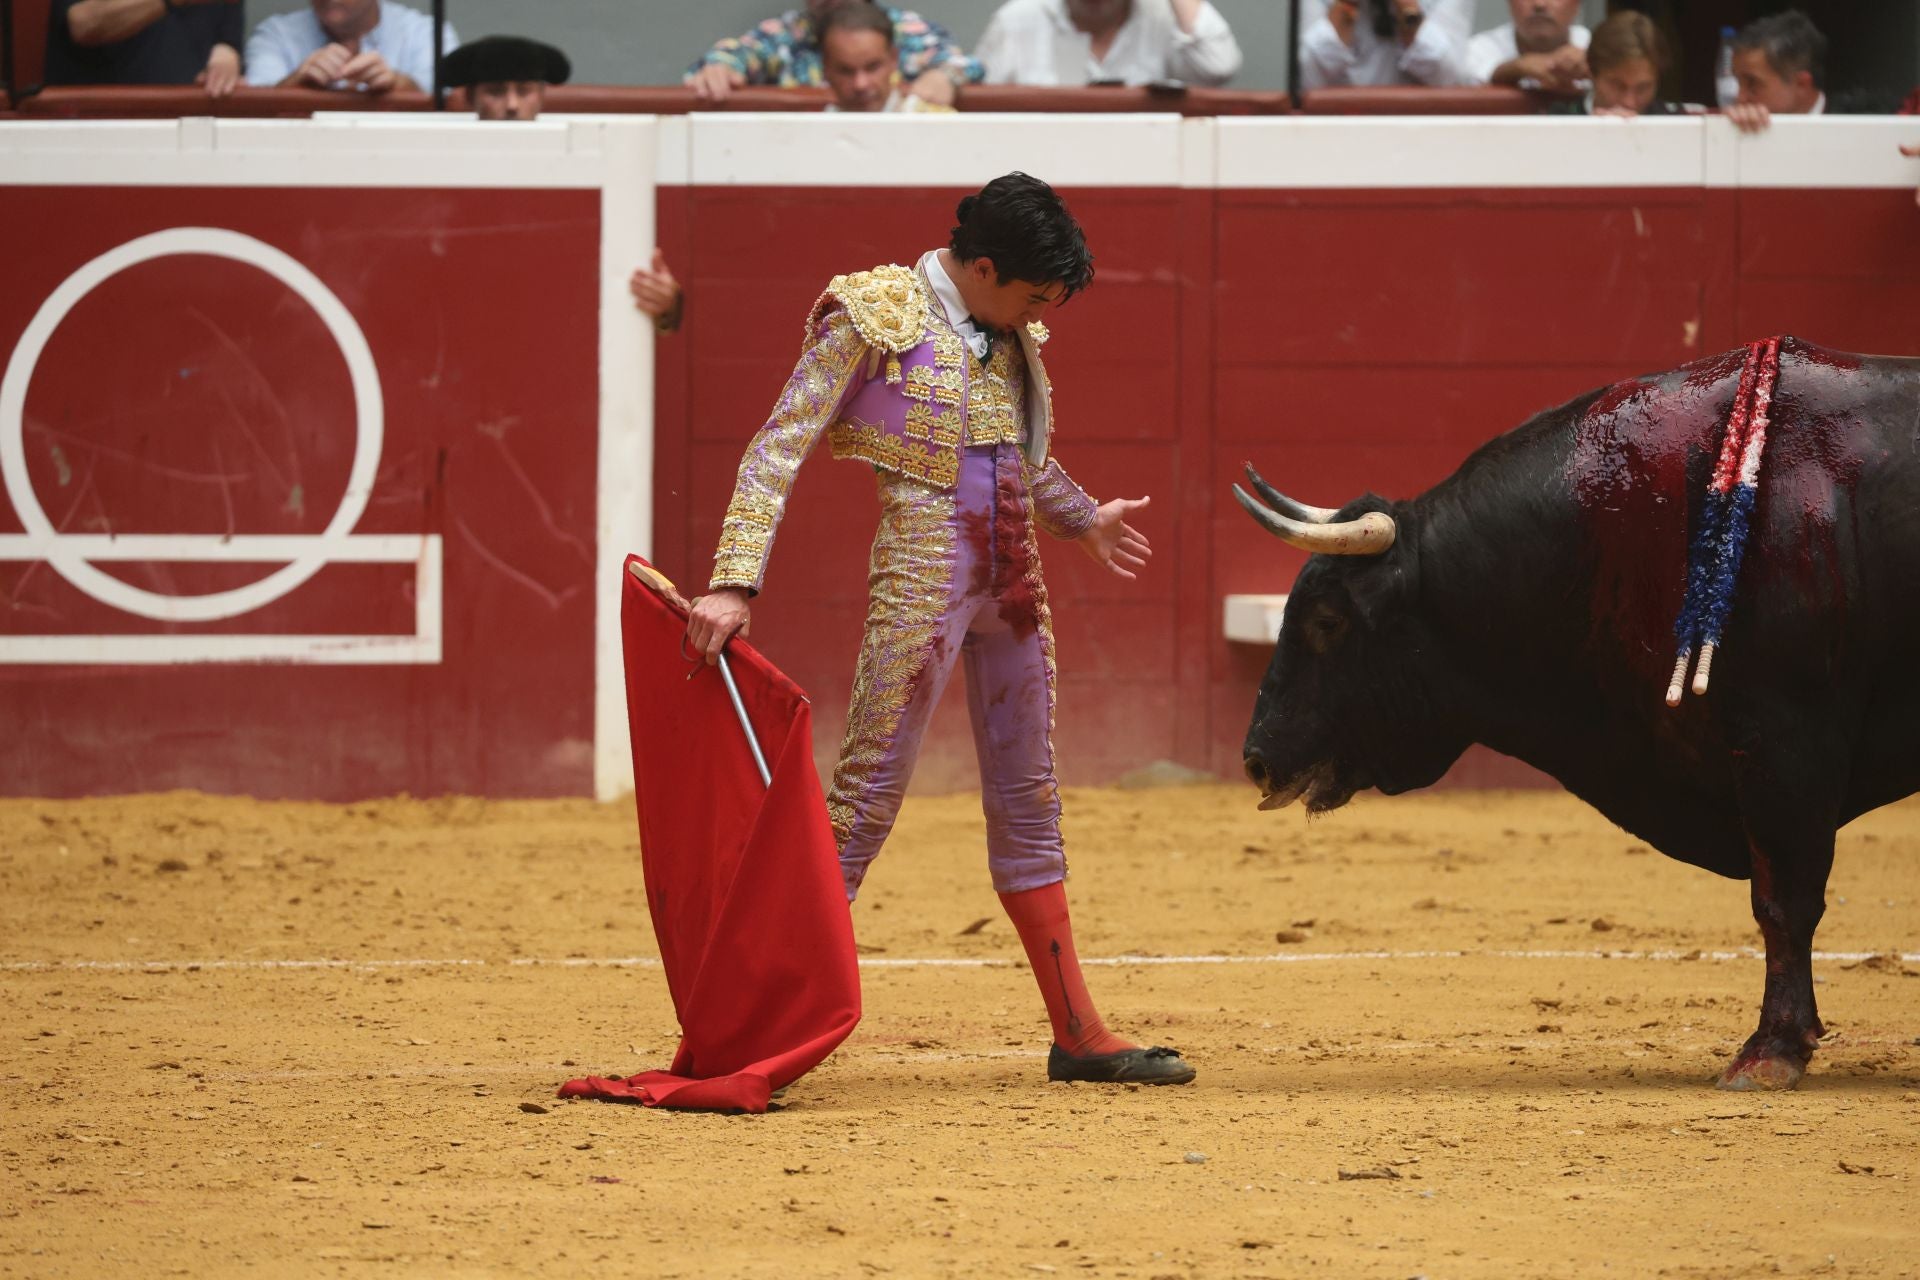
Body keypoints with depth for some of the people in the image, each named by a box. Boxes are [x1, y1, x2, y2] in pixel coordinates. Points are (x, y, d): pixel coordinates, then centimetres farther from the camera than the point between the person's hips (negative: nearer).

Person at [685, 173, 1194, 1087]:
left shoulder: (1006, 335, 11)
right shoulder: (871, 320, -9)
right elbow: (776, 452, -12)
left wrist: (1083, 521, 46)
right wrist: (734, 584, -21)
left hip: (1011, 582, 7)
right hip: (922, 575, -7)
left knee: (1028, 802, 11)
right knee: (868, 794, -9)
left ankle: (1077, 1034, 16)